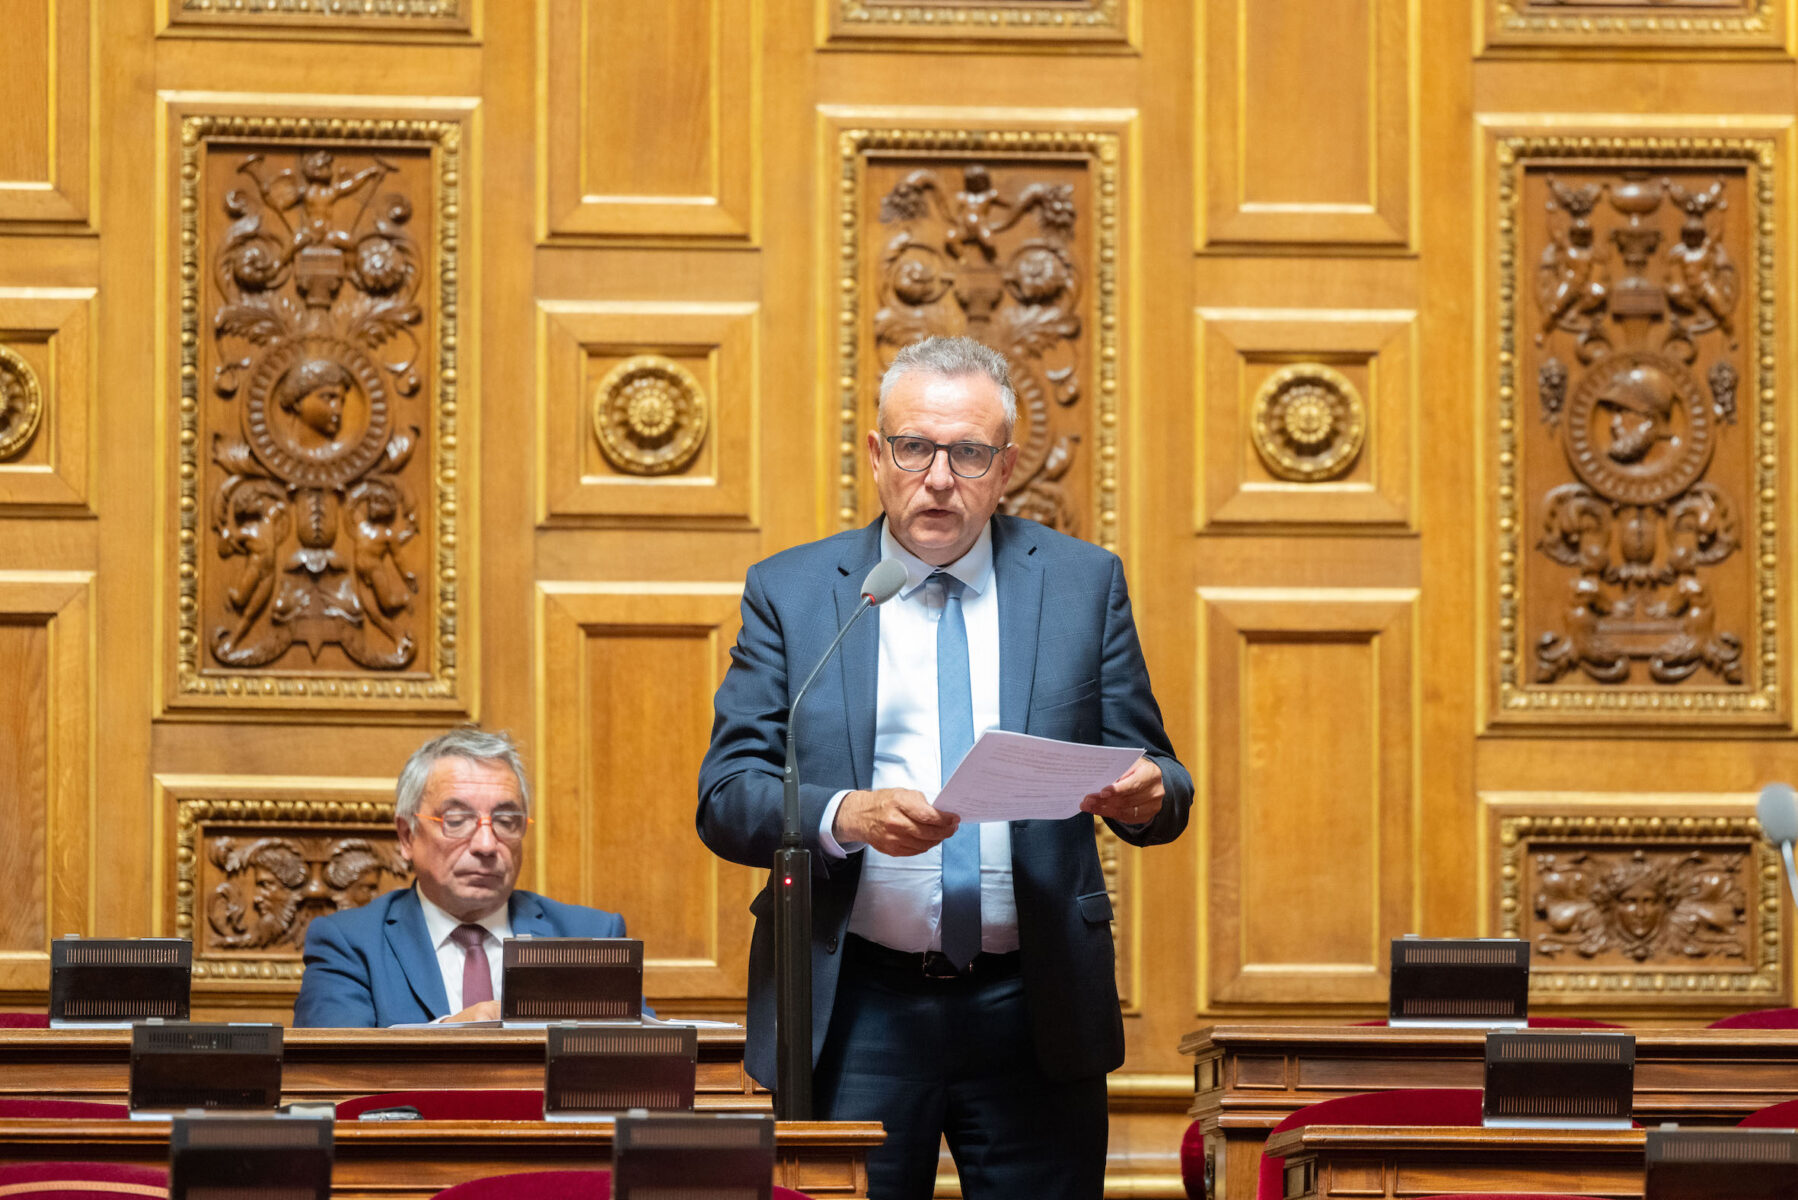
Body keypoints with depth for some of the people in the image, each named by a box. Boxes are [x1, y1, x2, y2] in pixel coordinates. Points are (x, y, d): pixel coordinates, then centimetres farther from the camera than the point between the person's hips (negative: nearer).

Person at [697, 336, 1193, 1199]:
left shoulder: (1084, 584, 9)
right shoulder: (789, 592, 6)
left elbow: (1152, 781, 8)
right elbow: (725, 797, -1)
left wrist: (1147, 796, -17)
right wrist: (845, 818, -21)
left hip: (1036, 1020, 1)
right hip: (854, 1018, -1)